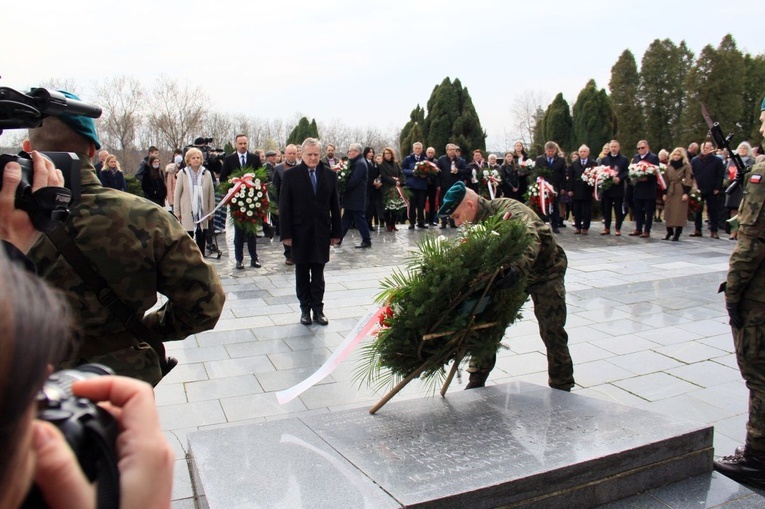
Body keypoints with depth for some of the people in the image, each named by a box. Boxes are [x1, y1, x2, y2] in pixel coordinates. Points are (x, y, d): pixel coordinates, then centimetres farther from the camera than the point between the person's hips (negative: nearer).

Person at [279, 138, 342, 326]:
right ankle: (305, 309, 19)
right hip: (300, 232, -1)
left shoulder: (330, 175, 4)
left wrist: (336, 232, 3)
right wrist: (286, 233, -8)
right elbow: (284, 207, -3)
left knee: (318, 273, 6)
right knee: (302, 273, 8)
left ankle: (318, 309, 15)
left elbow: (335, 206, 5)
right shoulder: (291, 175, -2)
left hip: (321, 232, 1)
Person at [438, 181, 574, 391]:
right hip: (509, 274, 6)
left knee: (552, 333, -5)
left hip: (543, 270, -6)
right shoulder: (476, 223, -9)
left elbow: (531, 240, -52)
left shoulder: (510, 211, -34)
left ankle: (561, 390, 14)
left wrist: (518, 269, -69)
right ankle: (476, 383, 13)